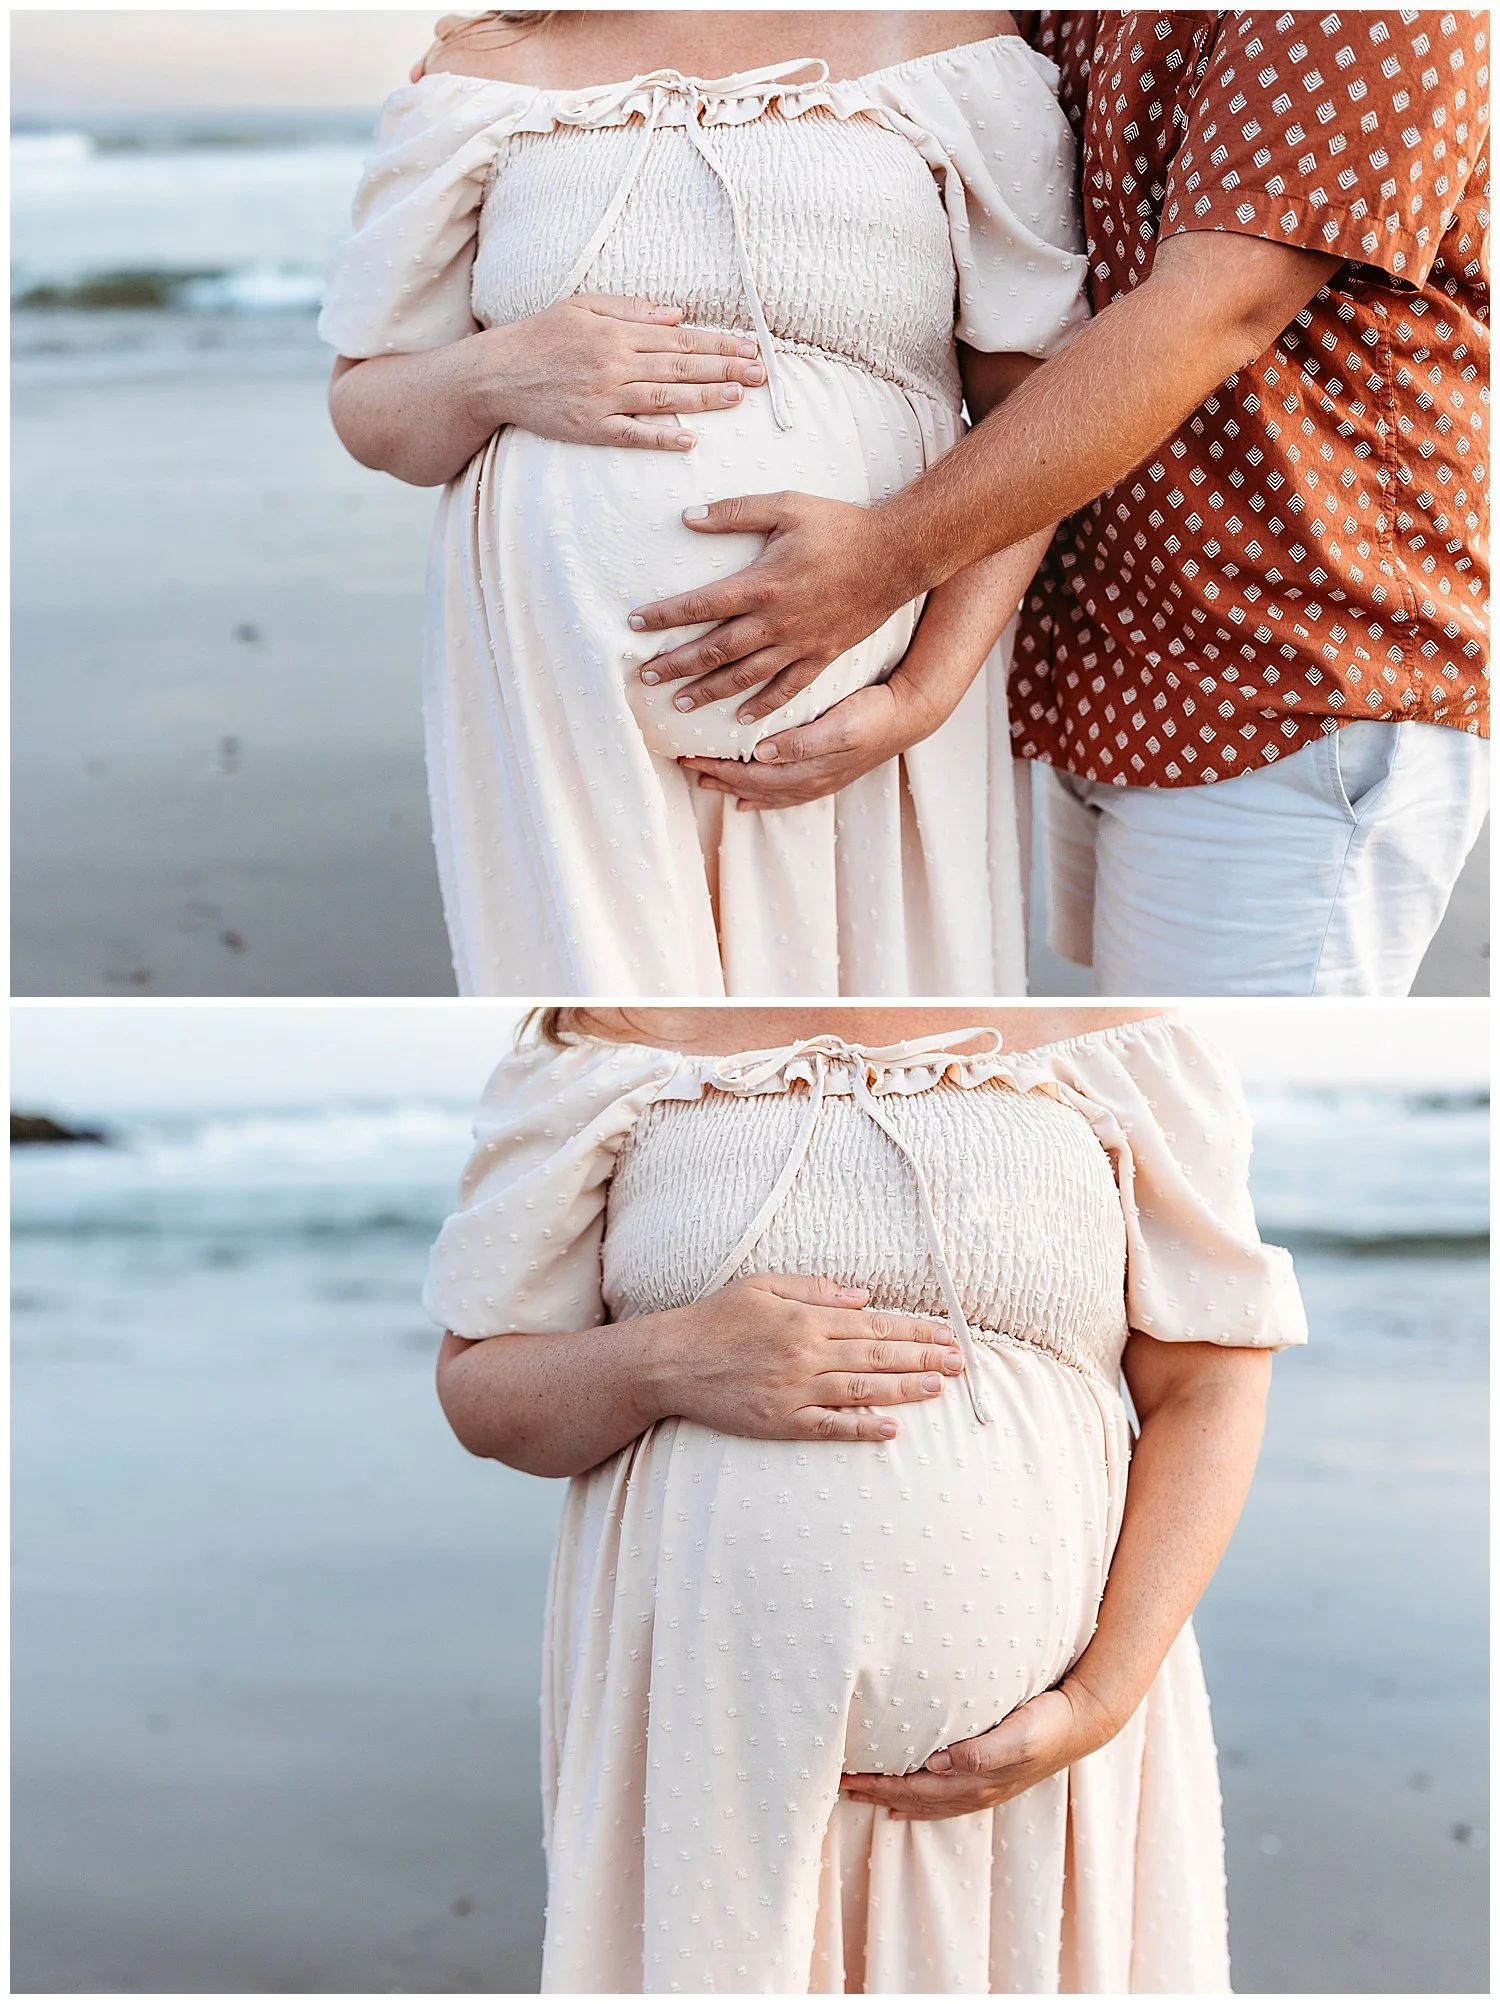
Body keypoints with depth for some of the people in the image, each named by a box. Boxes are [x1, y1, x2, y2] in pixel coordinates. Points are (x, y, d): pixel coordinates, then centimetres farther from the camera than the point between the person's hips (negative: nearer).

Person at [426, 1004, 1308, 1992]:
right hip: (707, 1725, 1)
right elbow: (473, 1390, 3)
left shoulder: (1108, 1031, 0)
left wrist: (1101, 1703, -12)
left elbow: (1209, 1390, -2)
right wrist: (661, 1362, -17)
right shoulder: (613, 1035, 1)